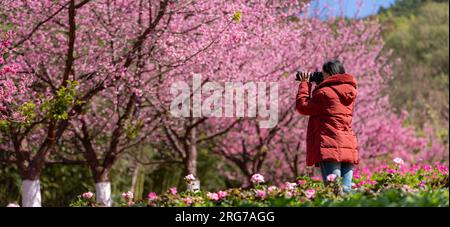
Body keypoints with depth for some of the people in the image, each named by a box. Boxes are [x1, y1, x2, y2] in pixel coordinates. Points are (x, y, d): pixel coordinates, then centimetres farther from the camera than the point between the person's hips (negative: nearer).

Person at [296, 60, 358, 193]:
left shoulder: (325, 92, -8)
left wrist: (304, 84, 12)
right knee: (347, 189, 2)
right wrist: (317, 86, 24)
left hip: (329, 147, -7)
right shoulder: (349, 93, 15)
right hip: (349, 147, 7)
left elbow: (302, 107, 2)